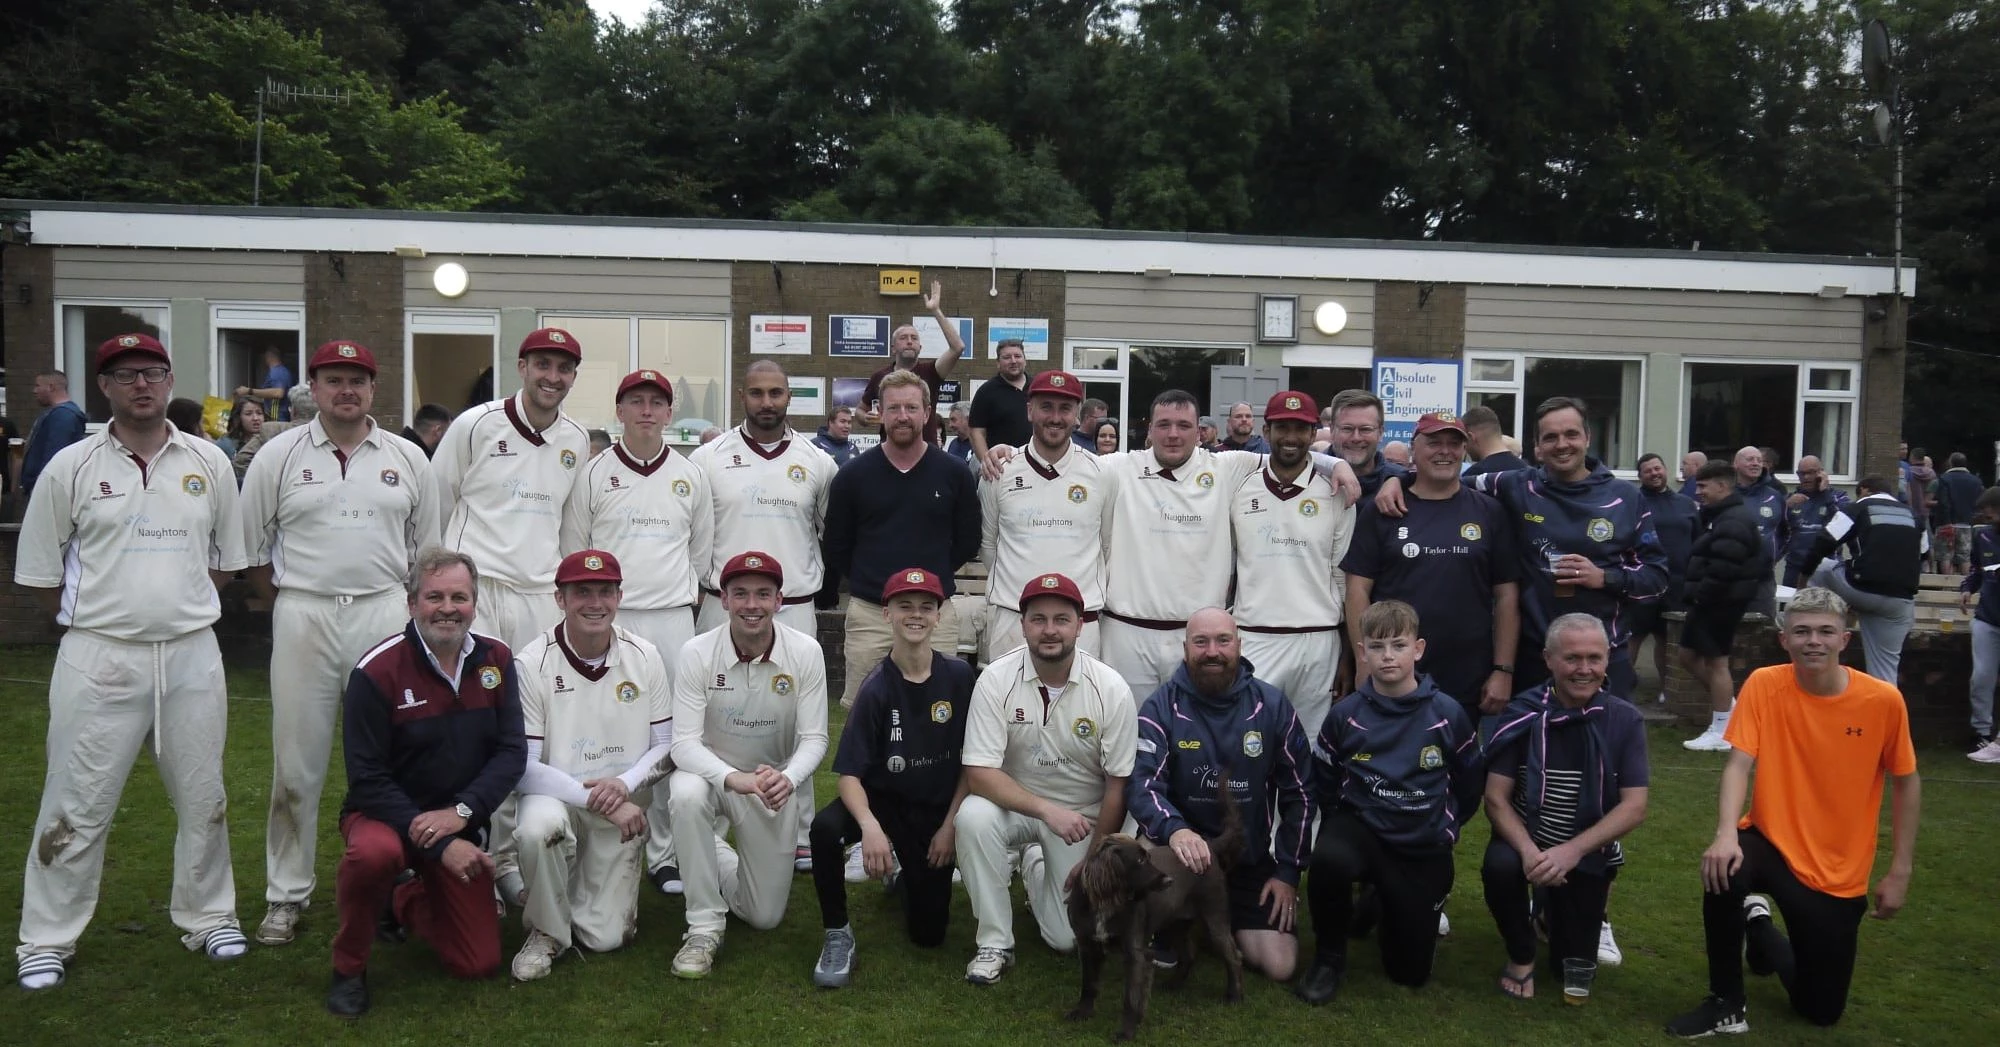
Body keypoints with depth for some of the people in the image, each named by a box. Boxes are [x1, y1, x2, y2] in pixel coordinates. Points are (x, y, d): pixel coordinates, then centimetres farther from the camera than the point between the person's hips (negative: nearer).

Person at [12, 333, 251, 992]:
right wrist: (90, 620, 5)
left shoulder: (208, 464, 5)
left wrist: (182, 610, 7)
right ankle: (48, 941, 17)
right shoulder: (70, 468, 0)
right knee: (76, 806, 3)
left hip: (192, 653, 2)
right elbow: (41, 573, 4)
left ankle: (207, 916, 26)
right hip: (98, 658, -2)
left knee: (202, 799, 11)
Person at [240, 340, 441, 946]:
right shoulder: (279, 456, 3)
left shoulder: (408, 459, 7)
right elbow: (250, 548, 8)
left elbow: (425, 548, 13)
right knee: (297, 765, 4)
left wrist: (404, 607, 7)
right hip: (303, 617, -1)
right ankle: (286, 896, 16)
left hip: (385, 615, 1)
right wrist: (291, 607, 7)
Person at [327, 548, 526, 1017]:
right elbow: (367, 781, -16)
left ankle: (403, 903, 32)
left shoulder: (496, 660, -5)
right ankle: (348, 967, -10)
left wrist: (460, 813, -23)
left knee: (479, 964, 0)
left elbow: (512, 753, -7)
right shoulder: (376, 671, -17)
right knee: (375, 853, -40)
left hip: (463, 829, 4)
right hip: (384, 814, -3)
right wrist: (440, 846, -23)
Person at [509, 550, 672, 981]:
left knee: (605, 937, -4)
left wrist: (625, 784, -18)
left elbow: (667, 744, 1)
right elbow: (524, 767, -14)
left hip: (624, 807, 2)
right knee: (538, 827, -38)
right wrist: (592, 797, -23)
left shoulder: (644, 656, -4)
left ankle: (601, 887, 32)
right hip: (556, 796, -2)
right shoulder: (531, 663, -12)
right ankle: (547, 930, -8)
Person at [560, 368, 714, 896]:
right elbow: (572, 549, 8)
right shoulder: (592, 474, 4)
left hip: (673, 619, 2)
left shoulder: (691, 476, 10)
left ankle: (663, 852, 11)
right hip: (608, 617, -1)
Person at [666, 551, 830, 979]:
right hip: (711, 772, -1)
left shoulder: (805, 652, -16)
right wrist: (733, 778, -40)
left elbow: (814, 738, -14)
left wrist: (787, 778, -36)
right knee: (686, 796, -39)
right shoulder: (697, 653, -18)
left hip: (776, 783, 1)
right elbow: (685, 742, -21)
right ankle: (704, 927, -19)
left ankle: (722, 861, 40)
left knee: (765, 916, 5)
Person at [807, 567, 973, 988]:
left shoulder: (958, 676, -9)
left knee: (929, 933, 2)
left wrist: (950, 825, -5)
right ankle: (838, 935, -14)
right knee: (825, 827, -36)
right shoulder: (876, 688, -15)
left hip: (938, 807, 2)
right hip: (884, 799, -2)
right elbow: (849, 773, -19)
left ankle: (912, 872, 36)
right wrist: (870, 826, -37)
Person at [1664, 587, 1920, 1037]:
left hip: (1841, 874, 1)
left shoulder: (1883, 700, -12)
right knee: (1723, 871, -37)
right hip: (1772, 843, -1)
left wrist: (1900, 871, 0)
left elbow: (1906, 784, 0)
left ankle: (1761, 926, 39)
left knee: (1822, 1010, 8)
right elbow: (1738, 765, -18)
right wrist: (1726, 835, -35)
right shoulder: (1764, 685, -13)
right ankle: (1726, 1004, -12)